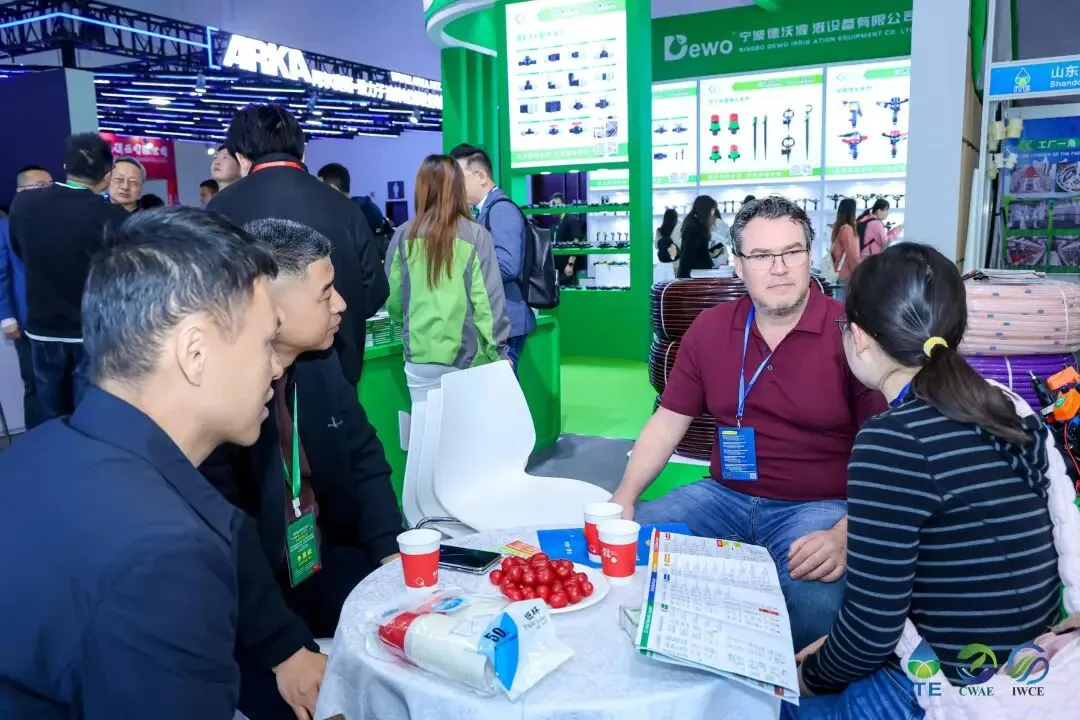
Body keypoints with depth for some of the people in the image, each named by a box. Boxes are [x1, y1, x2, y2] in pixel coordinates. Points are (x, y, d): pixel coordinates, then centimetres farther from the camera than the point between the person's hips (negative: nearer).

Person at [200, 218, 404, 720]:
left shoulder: (320, 363, 1)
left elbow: (364, 460, 6)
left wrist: (395, 554, -7)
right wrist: (284, 649, -28)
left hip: (323, 565, 7)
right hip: (240, 598, -6)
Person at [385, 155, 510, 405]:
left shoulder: (404, 236, -1)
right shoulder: (476, 235, -7)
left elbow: (392, 298, 7)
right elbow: (488, 299, -9)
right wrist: (498, 352, 0)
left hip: (420, 358, 2)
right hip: (467, 357, -2)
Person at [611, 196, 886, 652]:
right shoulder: (709, 329, 5)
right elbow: (667, 423, 9)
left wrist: (844, 534, -24)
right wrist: (624, 498, -5)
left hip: (818, 507, -4)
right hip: (724, 496, 4)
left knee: (815, 600, -34)